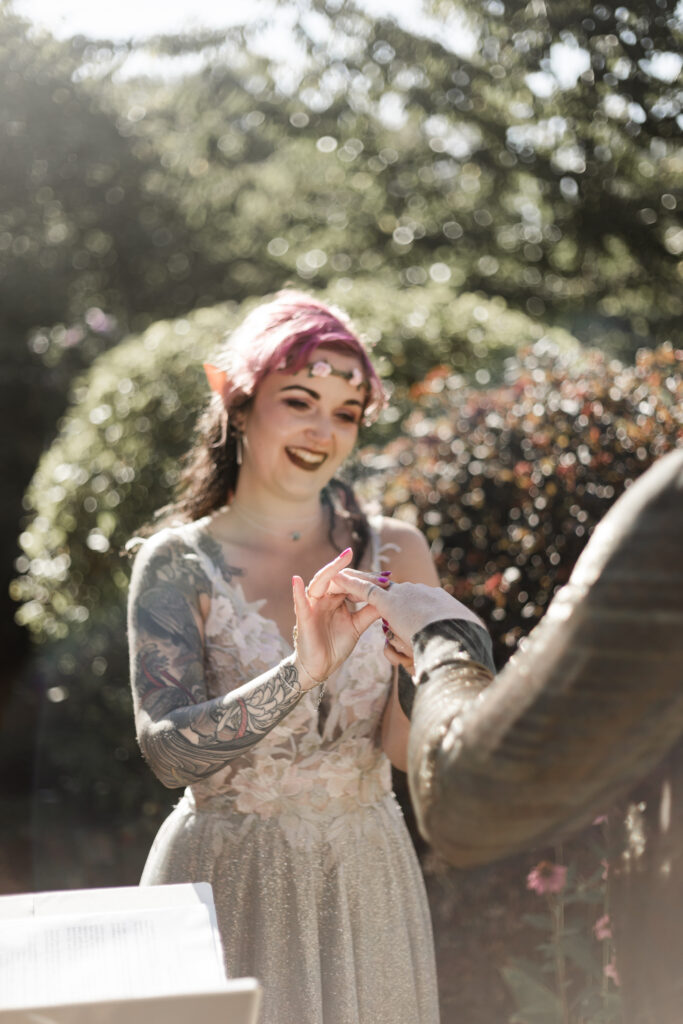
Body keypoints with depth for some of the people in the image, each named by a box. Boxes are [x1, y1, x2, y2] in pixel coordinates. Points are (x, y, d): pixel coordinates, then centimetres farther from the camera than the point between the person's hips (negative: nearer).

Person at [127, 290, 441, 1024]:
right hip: (229, 881, -2)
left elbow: (412, 750, -6)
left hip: (365, 880, 2)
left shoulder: (392, 552, -2)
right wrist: (299, 674, -31)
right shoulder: (177, 563, -7)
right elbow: (167, 749, -18)